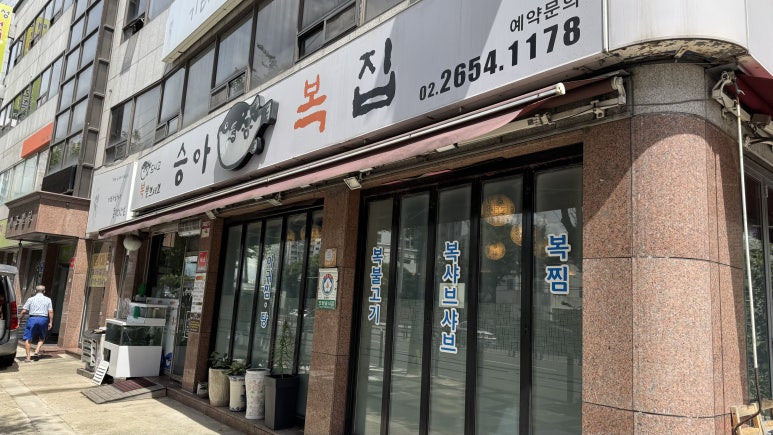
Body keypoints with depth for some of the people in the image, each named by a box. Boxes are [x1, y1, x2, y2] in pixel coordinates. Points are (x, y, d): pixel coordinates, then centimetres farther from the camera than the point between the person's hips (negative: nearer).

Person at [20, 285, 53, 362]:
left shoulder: (31, 299, 5)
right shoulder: (48, 299, 7)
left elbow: (24, 311, 2)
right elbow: (50, 312, 0)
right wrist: (50, 322, 3)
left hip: (33, 318, -1)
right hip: (43, 319, 1)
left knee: (27, 338, 7)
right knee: (42, 338, 21)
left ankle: (28, 357, 2)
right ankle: (37, 351, 2)